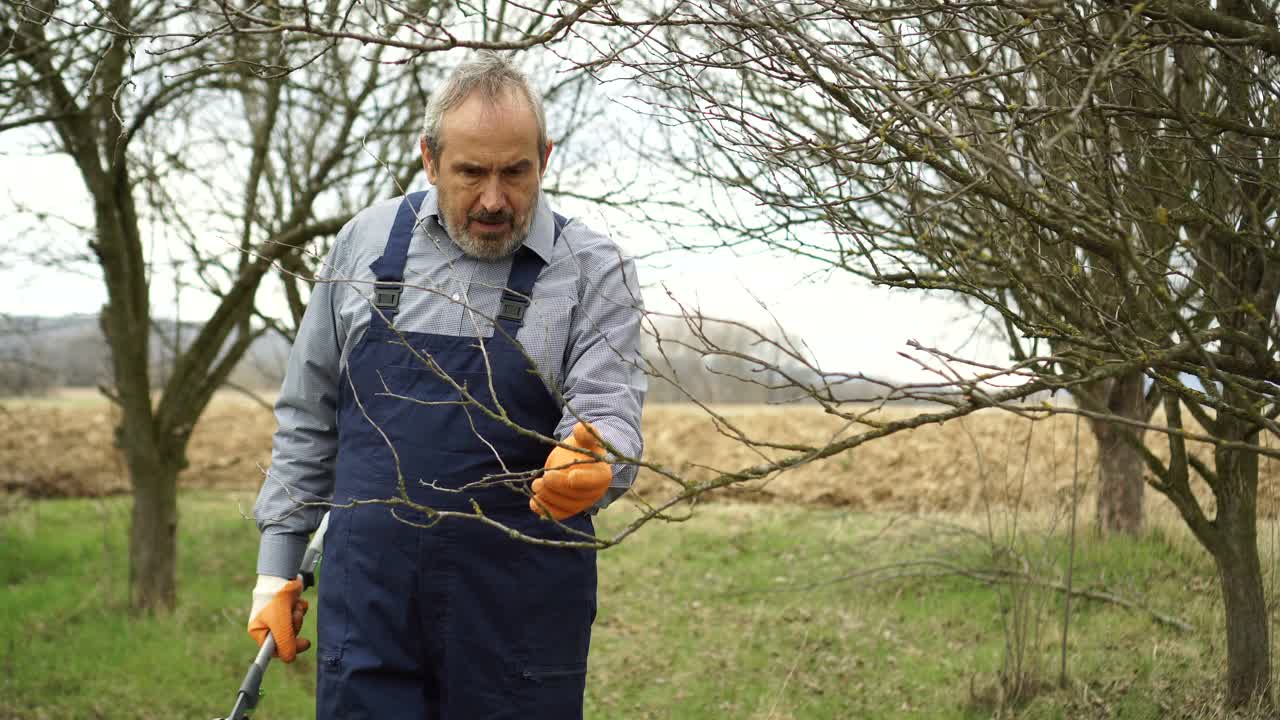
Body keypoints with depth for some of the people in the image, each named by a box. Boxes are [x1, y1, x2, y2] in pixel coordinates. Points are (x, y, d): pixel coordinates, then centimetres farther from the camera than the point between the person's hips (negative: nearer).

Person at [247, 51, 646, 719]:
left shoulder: (593, 270, -1)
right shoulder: (367, 242, 7)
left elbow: (609, 411, -12)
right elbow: (308, 415, 13)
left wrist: (591, 469, -36)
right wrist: (277, 565, 10)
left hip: (519, 611, -2)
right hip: (367, 598, 2)